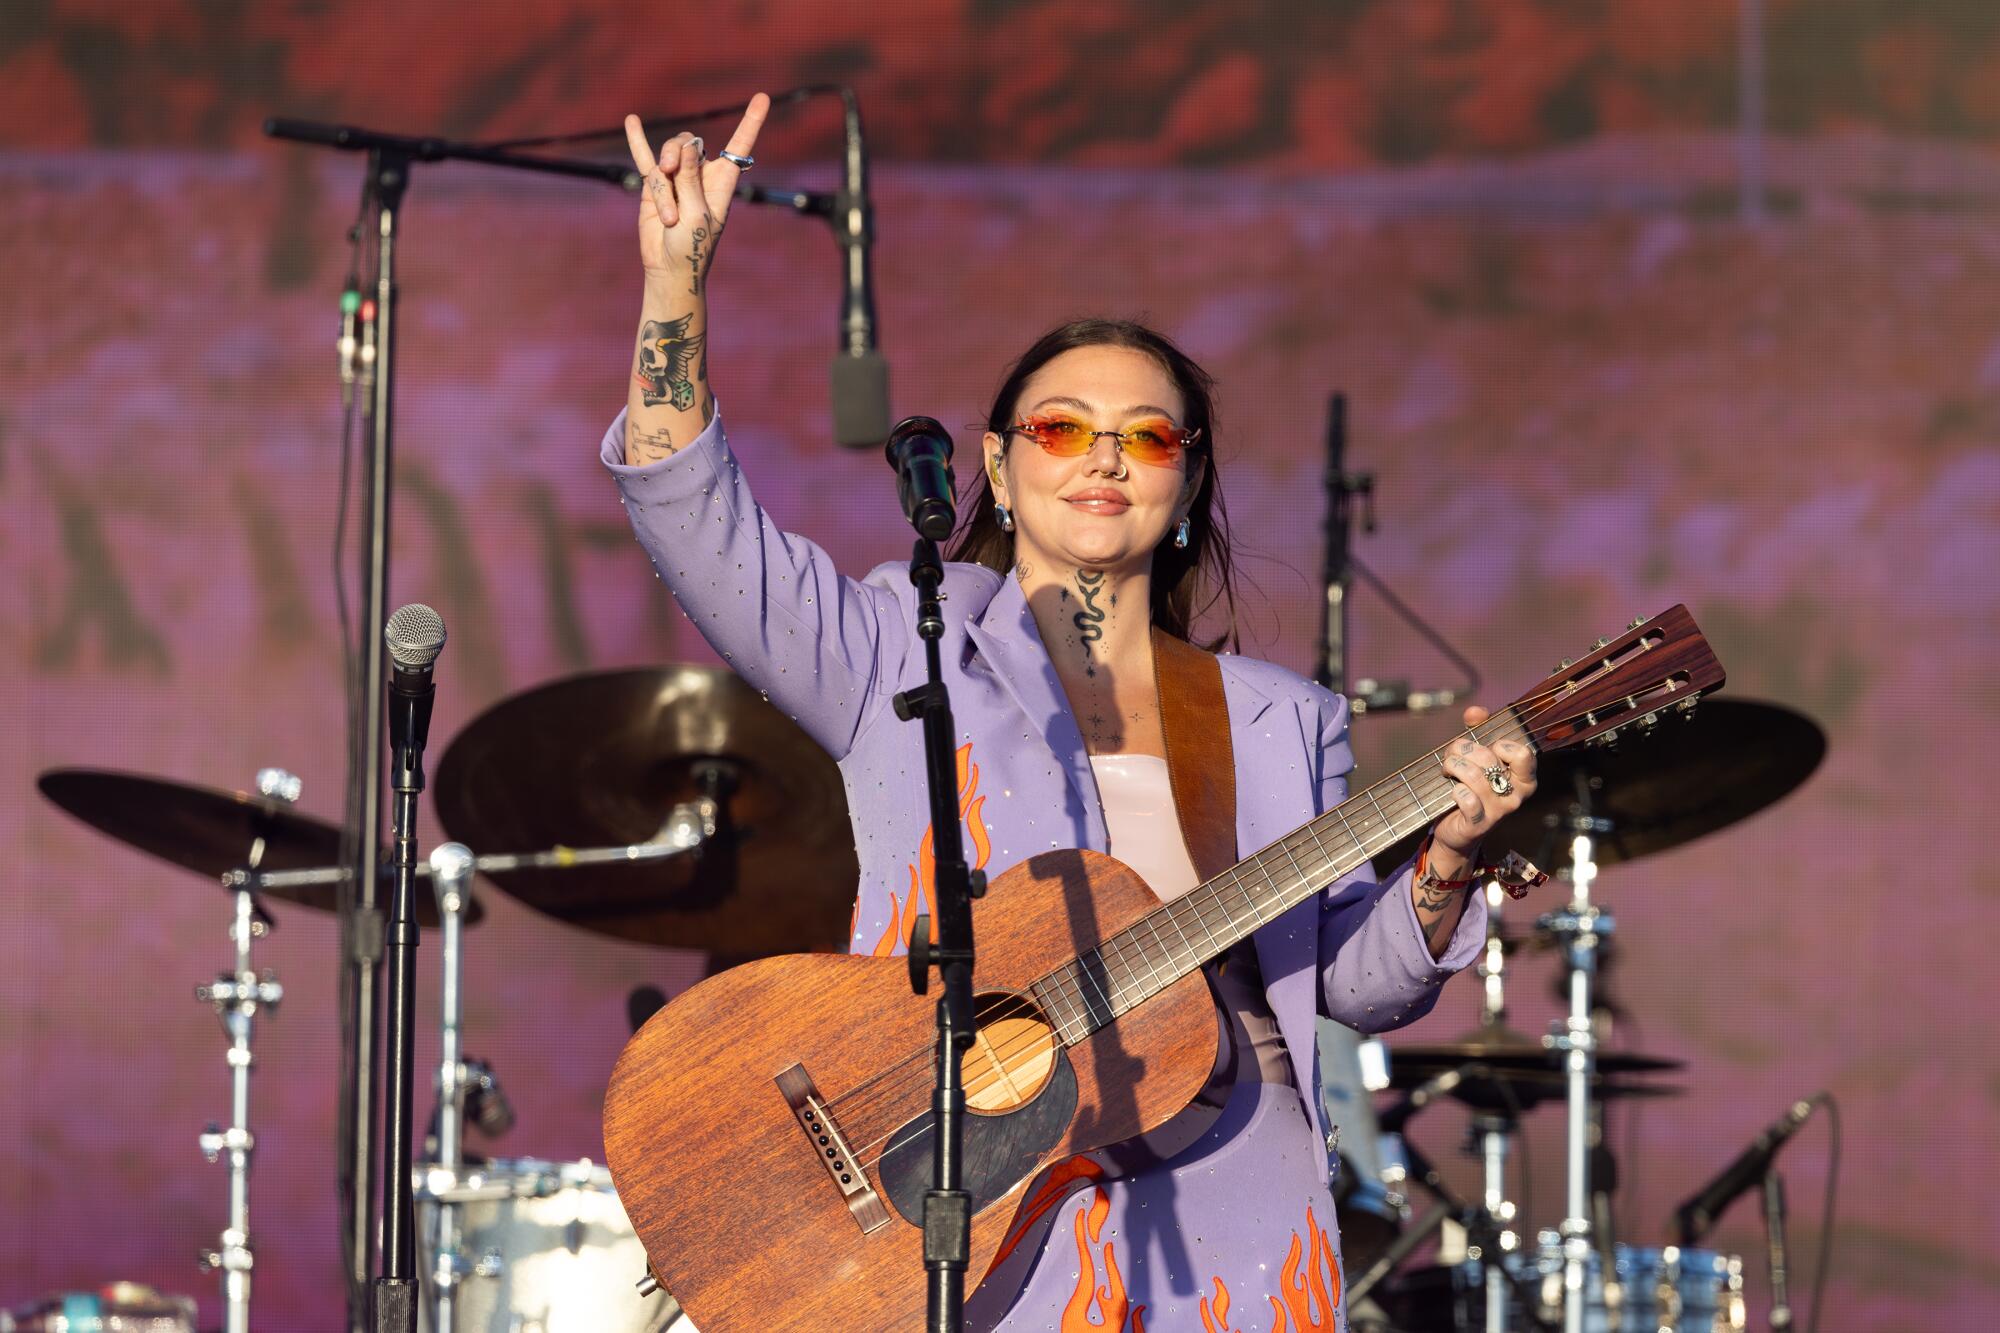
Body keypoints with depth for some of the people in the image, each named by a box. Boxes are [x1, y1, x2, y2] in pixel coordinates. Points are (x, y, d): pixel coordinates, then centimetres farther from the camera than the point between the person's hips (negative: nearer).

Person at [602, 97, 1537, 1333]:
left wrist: (1445, 859, -6)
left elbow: (1357, 980, 14)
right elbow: (696, 518, -3)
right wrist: (679, 279, -14)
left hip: (1233, 1202, 2)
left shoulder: (1279, 724, 17)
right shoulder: (910, 653, 9)